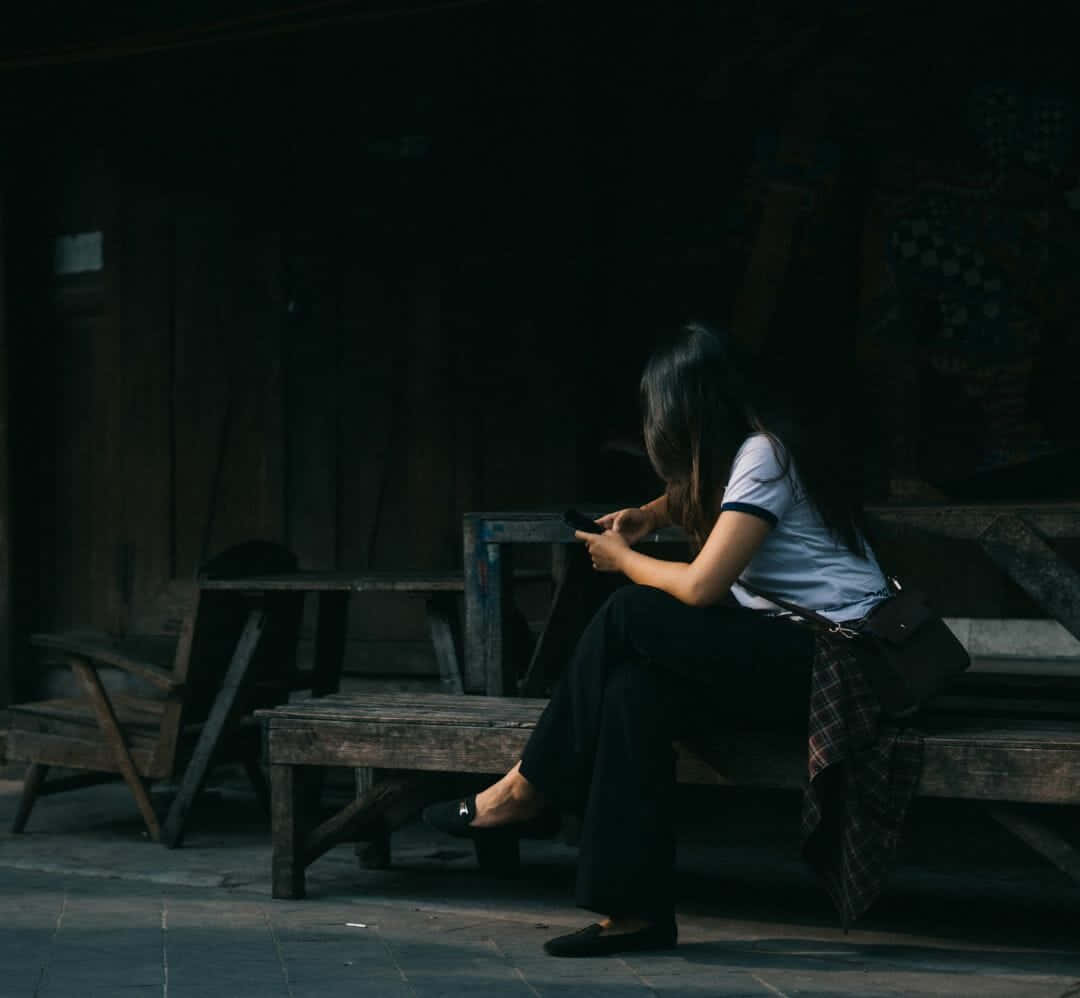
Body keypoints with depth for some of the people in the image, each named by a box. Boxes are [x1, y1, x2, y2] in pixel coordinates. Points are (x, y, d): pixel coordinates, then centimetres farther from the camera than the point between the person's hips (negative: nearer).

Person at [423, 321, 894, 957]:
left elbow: (699, 586, -20)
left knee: (631, 615, -18)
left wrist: (622, 559, -2)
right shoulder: (742, 452, 14)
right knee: (635, 689, -15)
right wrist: (651, 515, 18)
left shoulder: (762, 457, -14)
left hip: (831, 660, -9)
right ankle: (635, 910, -19)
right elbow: (701, 498, 40)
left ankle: (527, 791, -4)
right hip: (785, 652, 9)